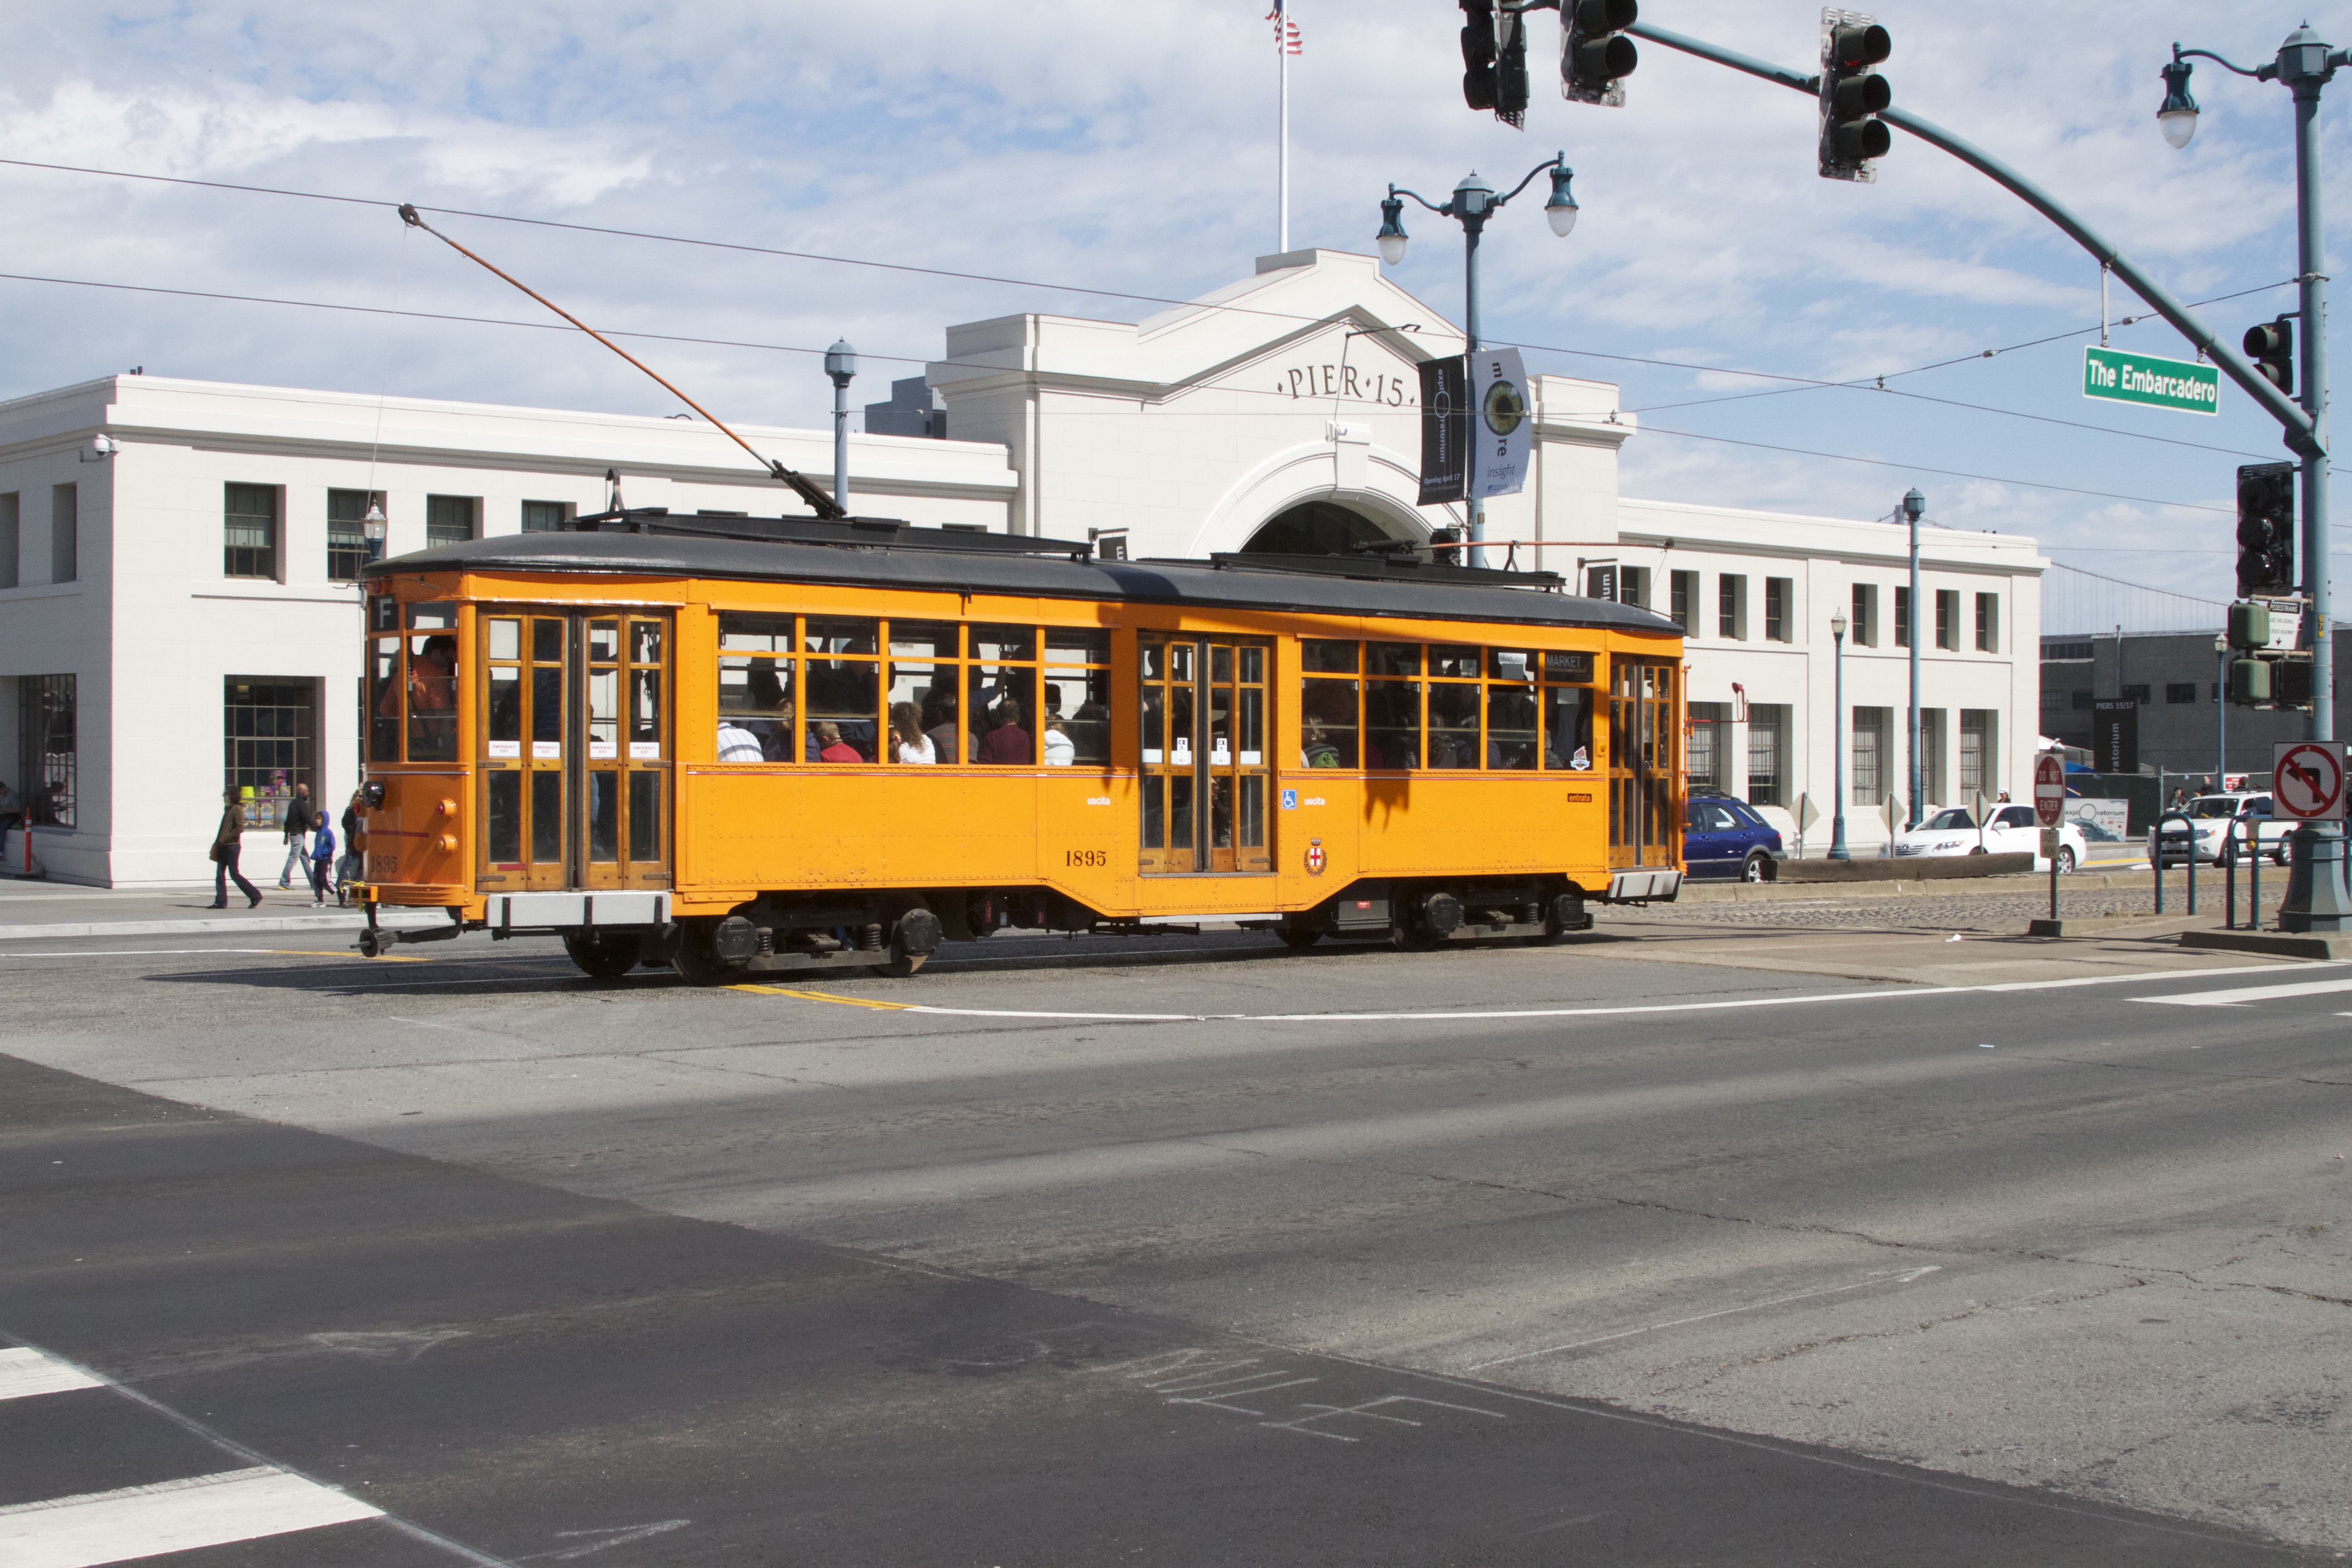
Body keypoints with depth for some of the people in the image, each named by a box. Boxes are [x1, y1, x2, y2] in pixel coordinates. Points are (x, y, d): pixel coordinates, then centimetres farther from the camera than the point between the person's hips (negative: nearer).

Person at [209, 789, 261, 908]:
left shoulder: (237, 809, -10)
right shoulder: (228, 809, 17)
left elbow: (240, 828, -19)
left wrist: (225, 838, -20)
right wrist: (218, 843, 14)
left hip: (232, 846, -9)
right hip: (223, 847, 9)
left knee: (234, 874, -6)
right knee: (220, 874, 3)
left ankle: (255, 896, 2)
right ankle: (221, 902, 3)